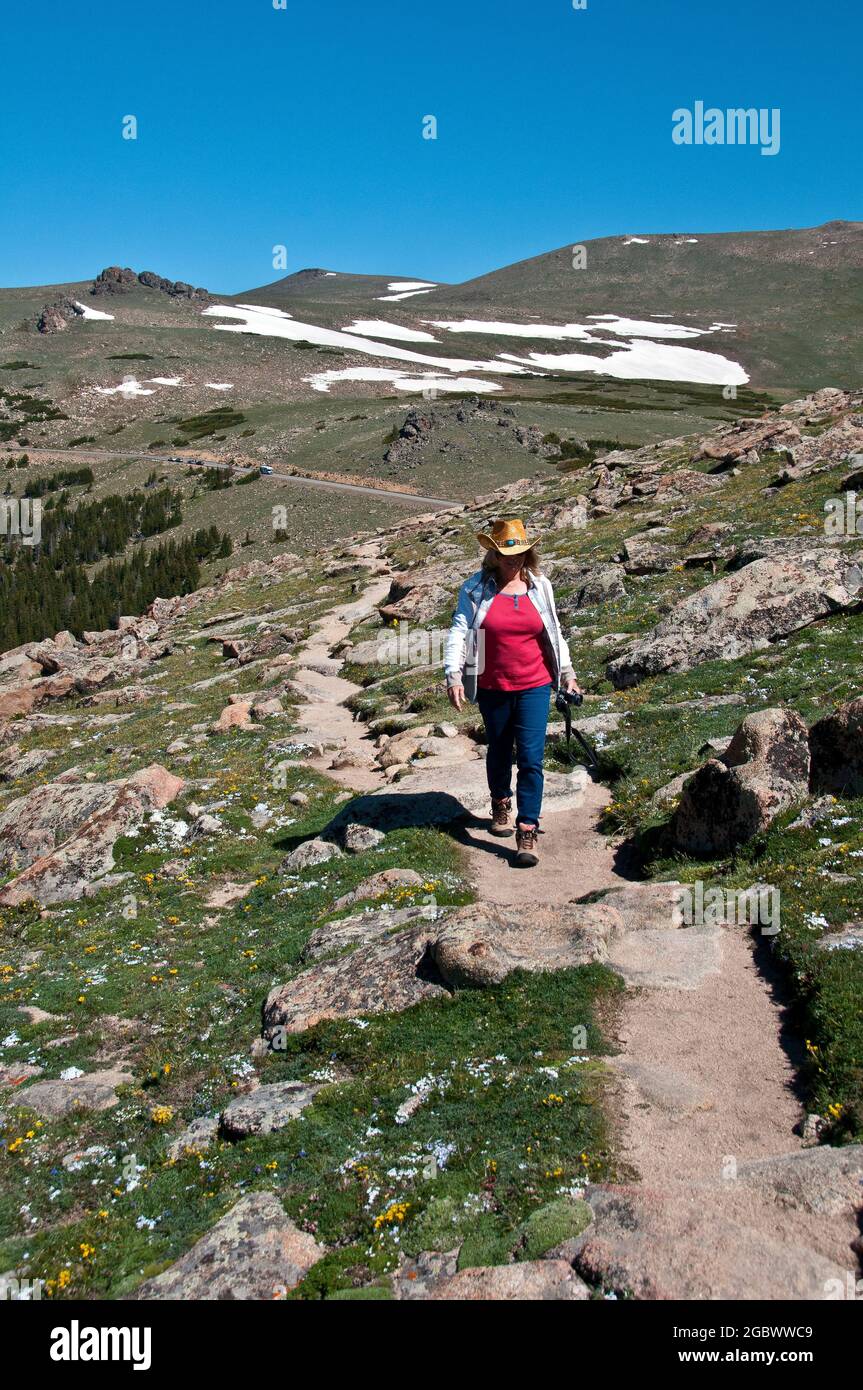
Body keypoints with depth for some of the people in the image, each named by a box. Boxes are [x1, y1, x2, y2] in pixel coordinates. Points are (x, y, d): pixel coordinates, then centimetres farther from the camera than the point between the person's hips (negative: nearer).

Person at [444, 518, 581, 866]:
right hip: (493, 688, 0)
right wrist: (453, 675, -21)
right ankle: (501, 804, 44)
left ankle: (527, 832, -5)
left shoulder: (539, 586, 2)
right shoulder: (475, 589, -5)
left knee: (531, 758, -8)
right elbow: (459, 632, -10)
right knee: (499, 752, 18)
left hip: (534, 686, 0)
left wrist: (567, 672, 13)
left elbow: (554, 633, 12)